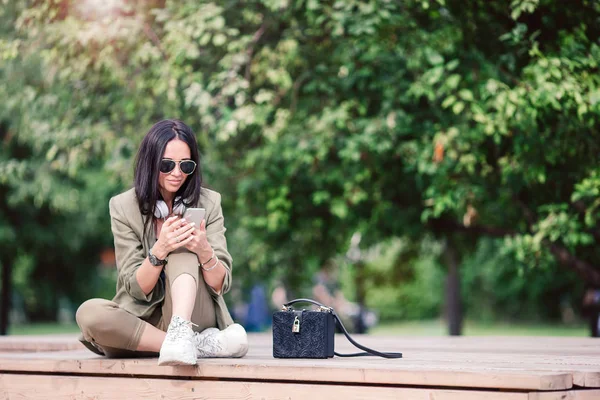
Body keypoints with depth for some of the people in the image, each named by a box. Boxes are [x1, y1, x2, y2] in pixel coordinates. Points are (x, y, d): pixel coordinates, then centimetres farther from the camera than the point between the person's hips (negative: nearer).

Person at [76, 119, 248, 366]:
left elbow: (221, 285, -7)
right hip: (142, 318, 1)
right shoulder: (124, 207, -4)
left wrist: (204, 251, -29)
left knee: (182, 249, -23)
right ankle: (199, 344, -28)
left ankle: (181, 332, -46)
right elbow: (136, 289, -9)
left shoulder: (208, 203, -2)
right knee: (88, 313, -29)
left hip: (192, 315, 0)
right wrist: (159, 250, -29)